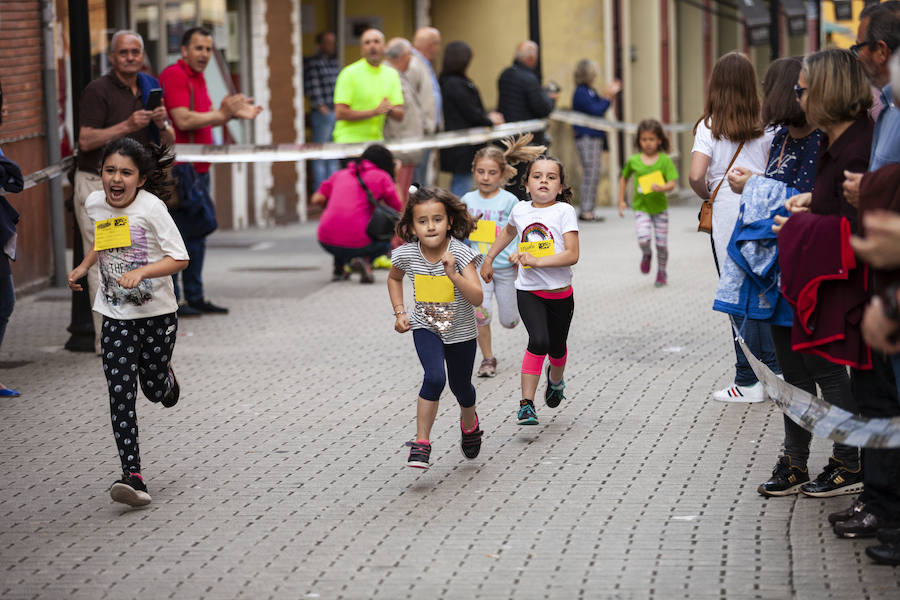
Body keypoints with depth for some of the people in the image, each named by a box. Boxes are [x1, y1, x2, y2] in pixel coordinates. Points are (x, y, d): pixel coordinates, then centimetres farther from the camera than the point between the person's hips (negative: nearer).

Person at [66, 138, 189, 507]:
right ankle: (132, 476, -10)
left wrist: (142, 272, -30)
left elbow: (179, 258, -18)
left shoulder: (151, 207, -18)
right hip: (116, 315, 3)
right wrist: (82, 268, 15)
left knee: (153, 388, 8)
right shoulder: (95, 203, -2)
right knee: (121, 395, -8)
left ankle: (166, 376, 47)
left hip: (157, 312, -3)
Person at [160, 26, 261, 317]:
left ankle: (195, 297, 17)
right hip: (178, 169, -10)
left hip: (197, 168, 10)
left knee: (196, 233, 12)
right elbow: (183, 121, -20)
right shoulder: (174, 75, -11)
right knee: (176, 234, -8)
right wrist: (221, 113, -14)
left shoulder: (197, 78, 19)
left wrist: (232, 113, 8)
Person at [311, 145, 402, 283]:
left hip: (327, 243, 4)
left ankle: (339, 268, 24)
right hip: (356, 244, -4)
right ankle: (365, 260, -3)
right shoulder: (382, 177, 6)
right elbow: (398, 209, 11)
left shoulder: (340, 174, 17)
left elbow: (317, 199, 18)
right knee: (386, 241, 27)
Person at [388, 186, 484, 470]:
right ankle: (421, 444, -17)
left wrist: (453, 275, -43)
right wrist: (399, 312, 0)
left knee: (460, 387, 16)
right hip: (425, 328, 0)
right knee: (434, 378, -23)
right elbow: (394, 278, 10)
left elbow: (477, 298, -30)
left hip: (460, 331, 0)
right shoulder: (407, 255, -15)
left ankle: (469, 423, 50)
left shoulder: (461, 254, -24)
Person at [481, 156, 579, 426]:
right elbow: (508, 232, 29)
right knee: (539, 341, -22)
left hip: (560, 293, 0)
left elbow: (572, 255, -17)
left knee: (557, 347, 15)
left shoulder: (564, 211, -8)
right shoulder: (520, 210, 3)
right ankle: (526, 403, -18)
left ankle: (555, 379, 51)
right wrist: (489, 258, 31)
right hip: (529, 291, 0)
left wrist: (536, 261, -25)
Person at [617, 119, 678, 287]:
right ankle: (646, 255, 15)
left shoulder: (665, 160, -7)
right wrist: (621, 201, 12)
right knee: (643, 238, -20)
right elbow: (624, 179, 14)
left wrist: (662, 188, -34)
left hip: (660, 207, 0)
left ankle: (661, 272, 29)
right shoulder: (633, 161, -3)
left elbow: (672, 184, -13)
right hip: (641, 207, 0)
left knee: (661, 243, 6)